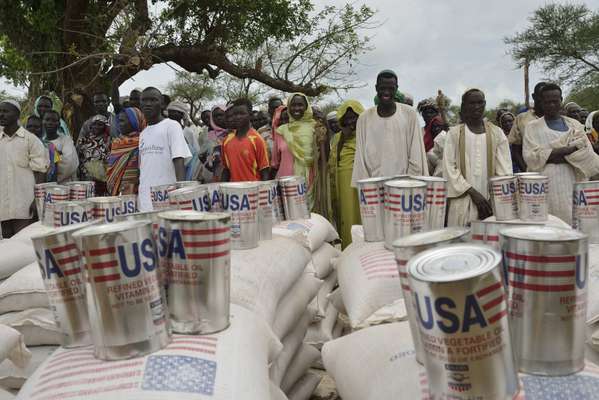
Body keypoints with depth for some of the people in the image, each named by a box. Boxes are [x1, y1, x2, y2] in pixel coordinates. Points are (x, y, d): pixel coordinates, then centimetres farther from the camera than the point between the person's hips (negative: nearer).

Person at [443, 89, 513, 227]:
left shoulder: (497, 133, 9)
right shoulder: (454, 133, 4)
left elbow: (504, 170, 4)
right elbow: (449, 169, -2)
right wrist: (473, 193, -10)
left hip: (492, 201, 1)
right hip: (463, 201, -1)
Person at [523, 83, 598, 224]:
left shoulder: (574, 125, 15)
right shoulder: (532, 127, 7)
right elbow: (531, 156, -7)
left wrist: (557, 154, -10)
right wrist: (570, 149, -8)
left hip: (572, 185, 2)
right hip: (545, 186, -2)